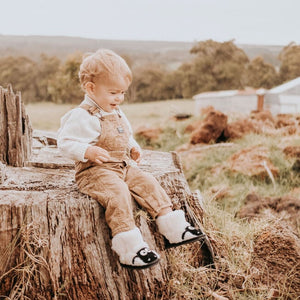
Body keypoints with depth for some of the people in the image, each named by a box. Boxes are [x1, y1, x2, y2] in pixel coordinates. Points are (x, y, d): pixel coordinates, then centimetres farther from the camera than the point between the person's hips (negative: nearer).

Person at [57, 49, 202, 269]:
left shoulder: (116, 113, 15)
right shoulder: (83, 116, -14)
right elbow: (65, 142, -17)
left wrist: (133, 147, 12)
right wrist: (87, 151, -31)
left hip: (123, 166, 9)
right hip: (95, 171, -8)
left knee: (149, 184, -7)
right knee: (118, 192, -31)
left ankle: (173, 228, -1)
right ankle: (129, 248, -32)